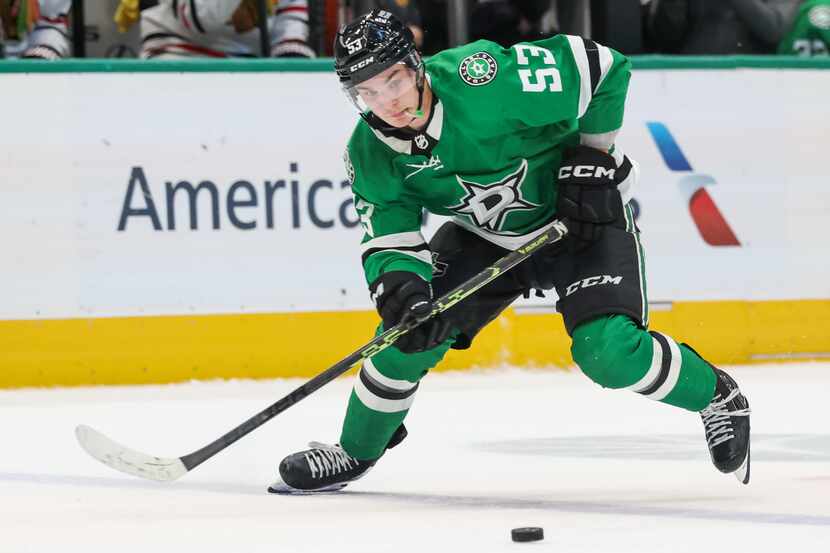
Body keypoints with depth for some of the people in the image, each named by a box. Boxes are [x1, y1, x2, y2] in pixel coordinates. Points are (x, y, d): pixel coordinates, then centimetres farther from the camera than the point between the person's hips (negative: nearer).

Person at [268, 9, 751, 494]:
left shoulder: (485, 80, -33)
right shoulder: (370, 154, -14)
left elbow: (603, 67, -25)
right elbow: (388, 236, -11)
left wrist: (592, 157, -19)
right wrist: (399, 286, -33)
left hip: (583, 216, -5)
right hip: (485, 237, 5)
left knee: (609, 353, -23)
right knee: (409, 331, -7)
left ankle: (718, 397, 4)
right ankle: (355, 452, 17)